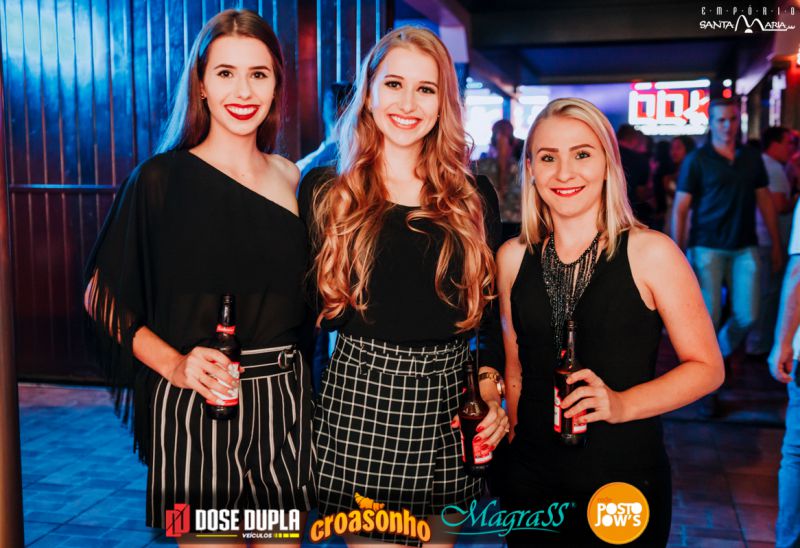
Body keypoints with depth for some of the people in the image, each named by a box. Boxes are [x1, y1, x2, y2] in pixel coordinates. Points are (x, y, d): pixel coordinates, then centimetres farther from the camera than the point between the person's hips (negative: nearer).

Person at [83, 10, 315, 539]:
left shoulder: (292, 179, 6)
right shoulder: (161, 179, -6)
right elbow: (106, 297, -5)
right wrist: (174, 364, -17)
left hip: (283, 400, 4)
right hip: (192, 403, -4)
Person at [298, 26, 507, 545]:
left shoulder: (475, 197, 5)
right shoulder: (326, 191, 0)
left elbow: (491, 308, 9)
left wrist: (489, 388, -4)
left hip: (449, 400, 2)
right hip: (359, 396, -2)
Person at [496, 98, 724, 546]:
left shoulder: (651, 253, -11)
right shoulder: (512, 258, 0)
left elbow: (707, 367, -7)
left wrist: (622, 404, -20)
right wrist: (512, 431, 5)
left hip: (625, 480, -3)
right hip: (531, 479, 3)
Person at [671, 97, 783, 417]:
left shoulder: (752, 158, 9)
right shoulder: (696, 161, -3)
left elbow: (764, 200, 13)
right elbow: (680, 209, -4)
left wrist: (776, 244, 9)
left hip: (745, 249, 4)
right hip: (707, 248, -3)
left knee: (747, 316, 1)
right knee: (709, 318, -2)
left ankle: (719, 356, 32)